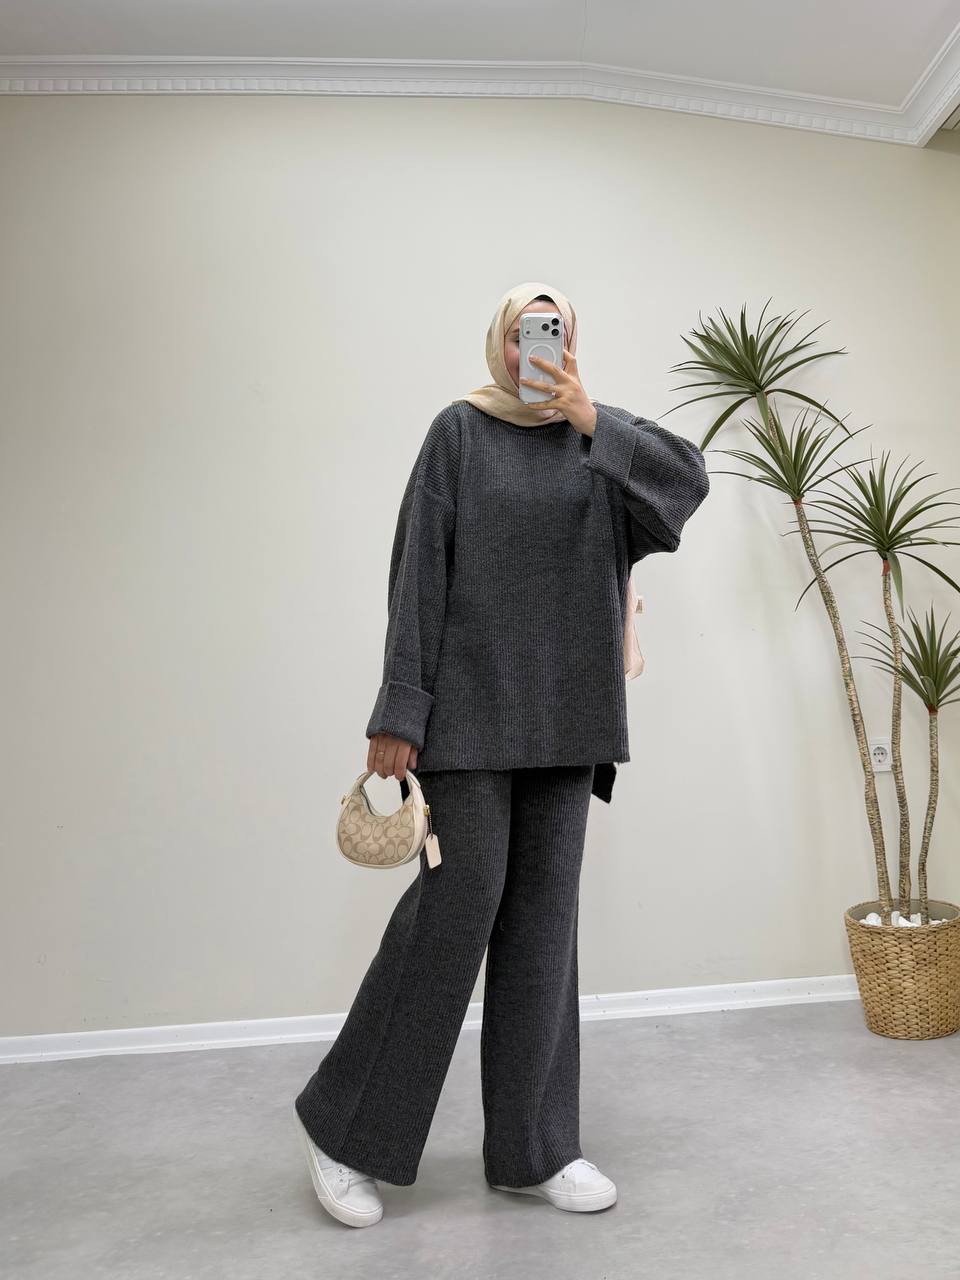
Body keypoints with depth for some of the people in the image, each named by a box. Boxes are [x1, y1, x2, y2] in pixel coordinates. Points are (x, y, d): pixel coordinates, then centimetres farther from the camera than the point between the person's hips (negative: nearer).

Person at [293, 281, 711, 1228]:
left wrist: (593, 418, -8)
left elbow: (691, 476, -1)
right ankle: (340, 1123, 14)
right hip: (472, 702, -4)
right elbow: (418, 571, -6)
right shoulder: (459, 431, 2)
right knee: (461, 896, -7)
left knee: (544, 910, 6)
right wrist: (400, 711, -13)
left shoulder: (593, 438, 15)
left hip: (563, 711, 5)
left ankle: (531, 1147, 20)